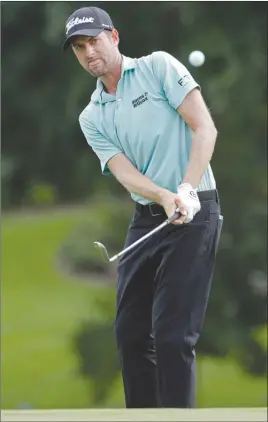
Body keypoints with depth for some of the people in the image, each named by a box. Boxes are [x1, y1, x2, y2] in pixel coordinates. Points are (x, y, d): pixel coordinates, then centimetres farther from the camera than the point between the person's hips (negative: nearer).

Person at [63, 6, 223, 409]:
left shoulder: (159, 67, -3)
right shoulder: (92, 118, 9)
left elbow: (204, 127, -11)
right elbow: (126, 174, -5)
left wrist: (187, 190, -24)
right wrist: (166, 198, -26)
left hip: (194, 212, -6)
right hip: (146, 219, 6)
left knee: (172, 334, -12)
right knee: (131, 331, 6)